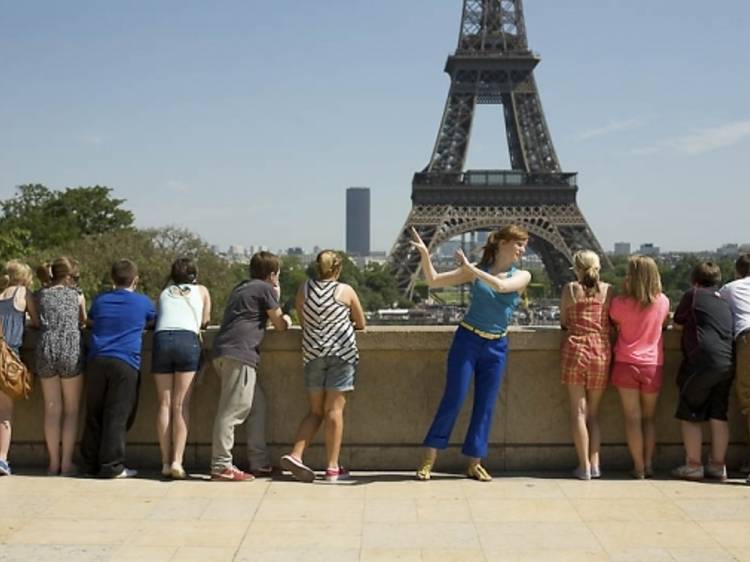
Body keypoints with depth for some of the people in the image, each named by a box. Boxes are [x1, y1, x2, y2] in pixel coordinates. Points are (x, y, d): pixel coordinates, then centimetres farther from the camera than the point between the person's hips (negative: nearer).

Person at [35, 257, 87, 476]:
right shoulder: (77, 296, 7)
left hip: (45, 351, 2)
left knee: (52, 410, 8)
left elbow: (36, 322, 16)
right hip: (70, 352, -2)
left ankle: (54, 463, 10)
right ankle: (67, 463, 3)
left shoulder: (41, 295, 11)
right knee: (71, 411, 5)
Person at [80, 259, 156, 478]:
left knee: (94, 414, 9)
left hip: (97, 361, 4)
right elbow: (153, 322, 25)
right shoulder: (143, 302, 8)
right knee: (117, 416, -4)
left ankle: (92, 463, 14)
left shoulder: (100, 301, 16)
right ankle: (111, 466, -6)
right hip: (125, 363, -3)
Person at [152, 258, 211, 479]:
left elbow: (157, 316, 24)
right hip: (188, 339, -2)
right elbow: (205, 322, 22)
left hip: (161, 339, 2)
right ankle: (177, 461, -12)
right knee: (181, 405, -3)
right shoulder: (202, 291, 22)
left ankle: (166, 462, 1)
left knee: (164, 403, 4)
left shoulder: (164, 293, 26)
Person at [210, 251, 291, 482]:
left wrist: (274, 299, 27)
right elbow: (279, 324, 5)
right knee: (233, 410, -11)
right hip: (239, 352, -9)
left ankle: (259, 461, 18)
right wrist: (285, 320, 27)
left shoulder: (241, 288, 26)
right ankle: (221, 466, -13)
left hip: (223, 351, 9)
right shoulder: (265, 289, 1)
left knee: (258, 403, 15)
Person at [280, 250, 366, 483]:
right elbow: (361, 323, 9)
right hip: (341, 352, -3)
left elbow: (303, 321, 13)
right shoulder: (346, 291, 0)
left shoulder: (304, 290, 6)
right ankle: (333, 467, 0)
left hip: (312, 352, 3)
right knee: (334, 409, -1)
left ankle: (295, 455, -3)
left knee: (315, 411, 11)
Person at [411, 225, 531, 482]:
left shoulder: (522, 276, 2)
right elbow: (434, 281, 1)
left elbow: (501, 286, -20)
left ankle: (474, 463, 17)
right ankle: (428, 459, 3)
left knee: (485, 405, 6)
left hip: (496, 347, 2)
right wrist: (425, 254, -14)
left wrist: (470, 268, -18)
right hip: (467, 340, -2)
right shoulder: (475, 270, 0)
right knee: (453, 399, -5)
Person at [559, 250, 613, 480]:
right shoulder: (608, 290, 3)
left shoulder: (570, 289, 0)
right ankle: (594, 463, 6)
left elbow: (563, 322, 5)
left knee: (578, 410, 2)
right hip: (601, 351, 2)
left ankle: (584, 466, -1)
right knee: (594, 412, 14)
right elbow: (613, 321, 7)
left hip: (575, 349, -2)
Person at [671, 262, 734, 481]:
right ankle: (718, 465, 13)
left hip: (702, 362, -6)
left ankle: (693, 465, 5)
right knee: (718, 415, 12)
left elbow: (678, 320, 14)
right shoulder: (725, 303, 19)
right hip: (728, 362, 6)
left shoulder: (693, 295, 3)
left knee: (689, 414, 4)